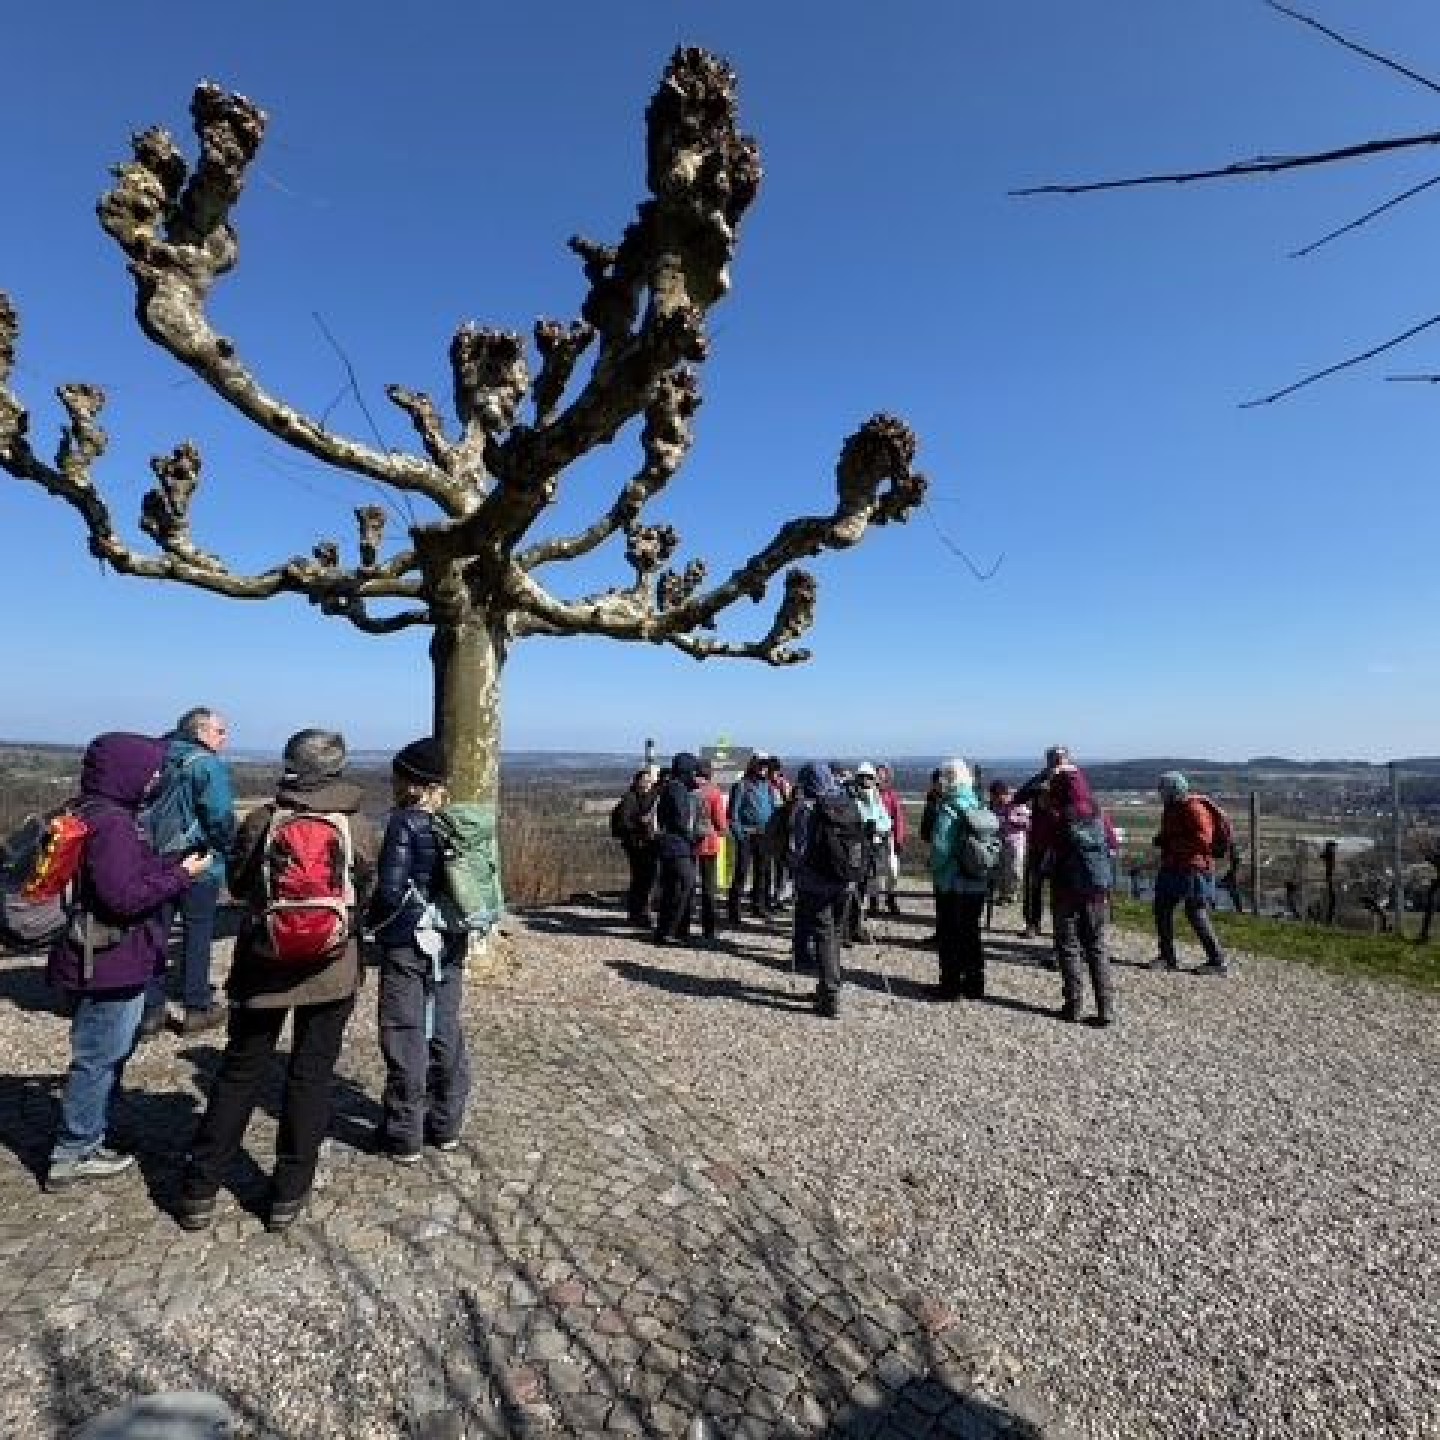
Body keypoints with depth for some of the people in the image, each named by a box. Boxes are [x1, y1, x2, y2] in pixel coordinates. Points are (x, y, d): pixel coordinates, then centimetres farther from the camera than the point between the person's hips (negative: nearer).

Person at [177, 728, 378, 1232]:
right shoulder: (360, 827, -10)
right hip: (331, 970, -1)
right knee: (310, 1076, 11)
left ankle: (199, 1191, 26)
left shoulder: (261, 820, -9)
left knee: (240, 1072, 16)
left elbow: (238, 886, 5)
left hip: (263, 964, 1)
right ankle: (289, 1194, 20)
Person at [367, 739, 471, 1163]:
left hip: (406, 943, -5)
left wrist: (372, 921, 2)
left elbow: (391, 890, -16)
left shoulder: (405, 823, -14)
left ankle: (403, 1137, 16)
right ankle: (446, 1125, 26)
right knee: (446, 1033, 15)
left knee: (406, 1037, 6)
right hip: (449, 943, 6)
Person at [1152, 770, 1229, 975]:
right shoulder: (1171, 809, 14)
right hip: (1172, 869, 10)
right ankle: (1167, 956, 15)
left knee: (1197, 914, -4)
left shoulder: (1193, 809, -15)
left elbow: (1203, 839, -23)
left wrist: (1172, 843, -21)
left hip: (1193, 870, -10)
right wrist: (1161, 840, 8)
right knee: (1162, 908, 9)